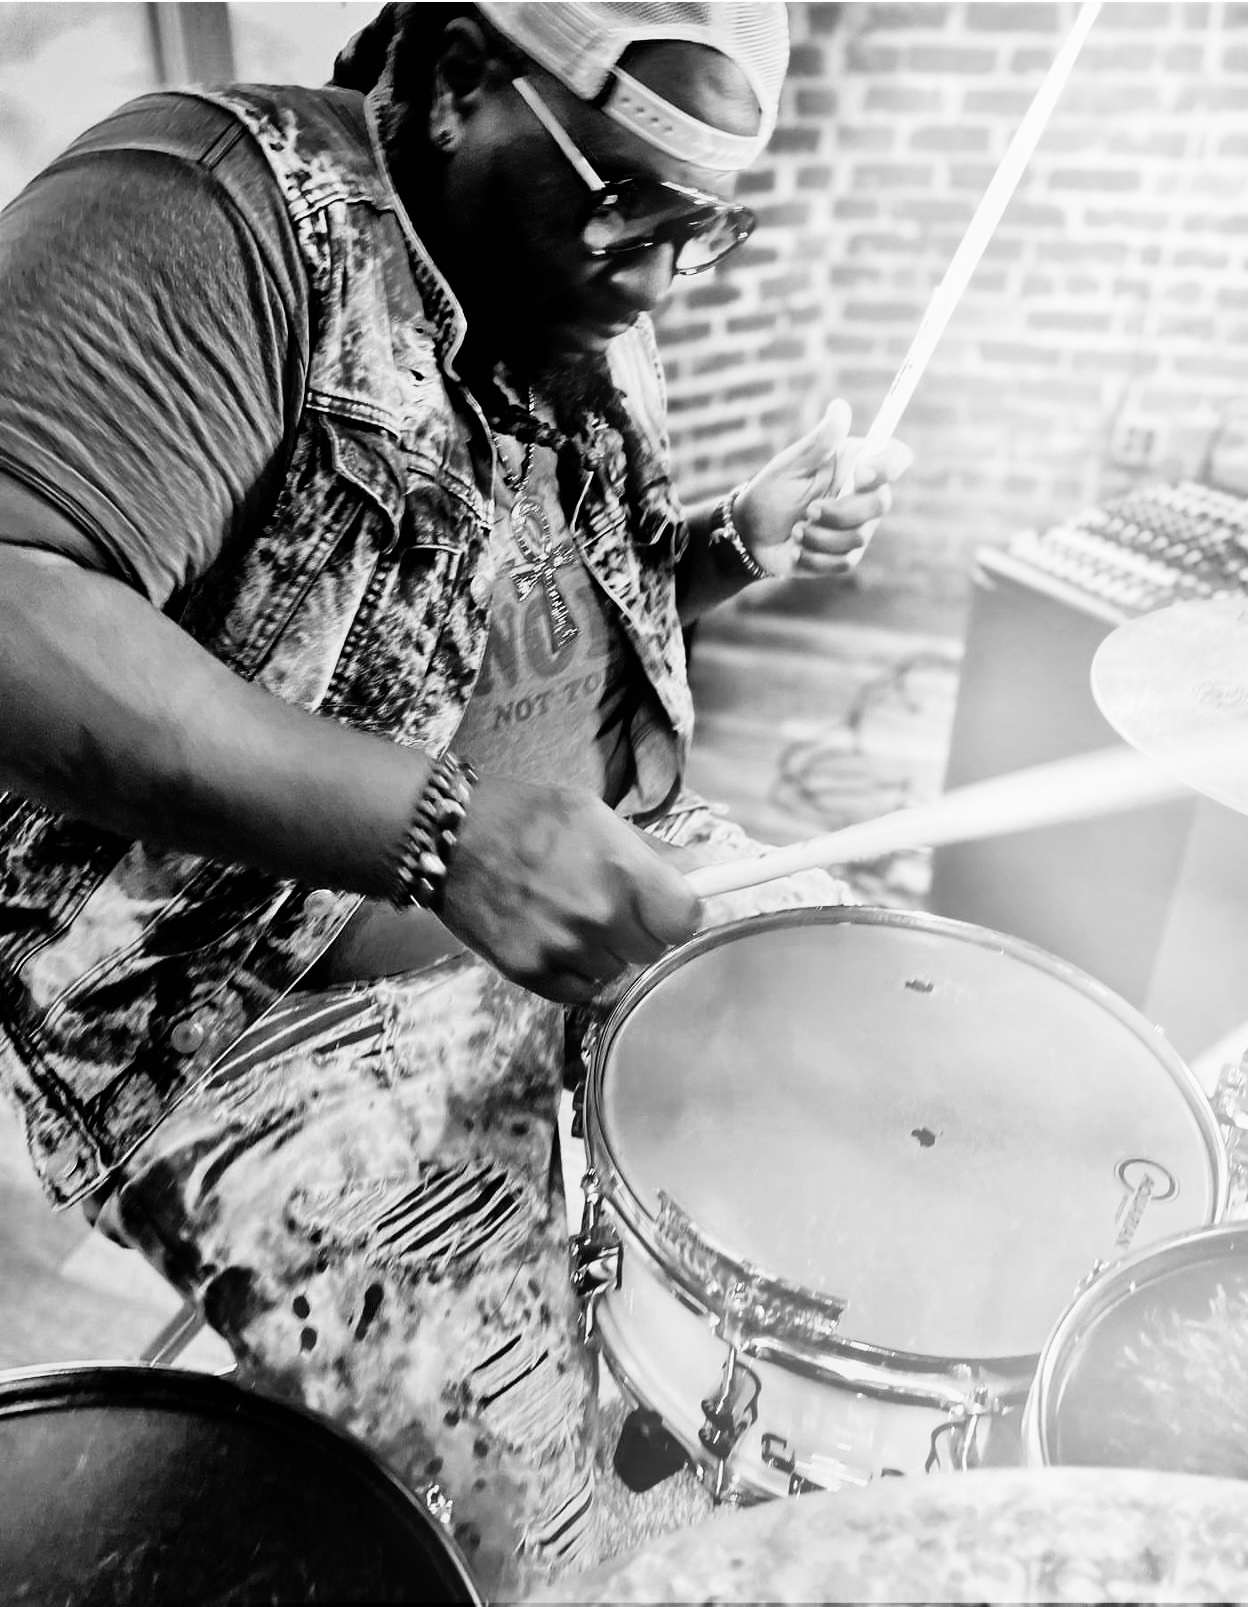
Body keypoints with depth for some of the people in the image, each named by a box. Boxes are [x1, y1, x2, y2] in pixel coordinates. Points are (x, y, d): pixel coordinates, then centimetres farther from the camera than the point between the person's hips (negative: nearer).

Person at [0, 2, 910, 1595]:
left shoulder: (588, 323, 8)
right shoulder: (216, 212, -19)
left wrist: (743, 537, 1)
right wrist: (446, 827, -39)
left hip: (600, 874, 8)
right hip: (265, 975, -7)